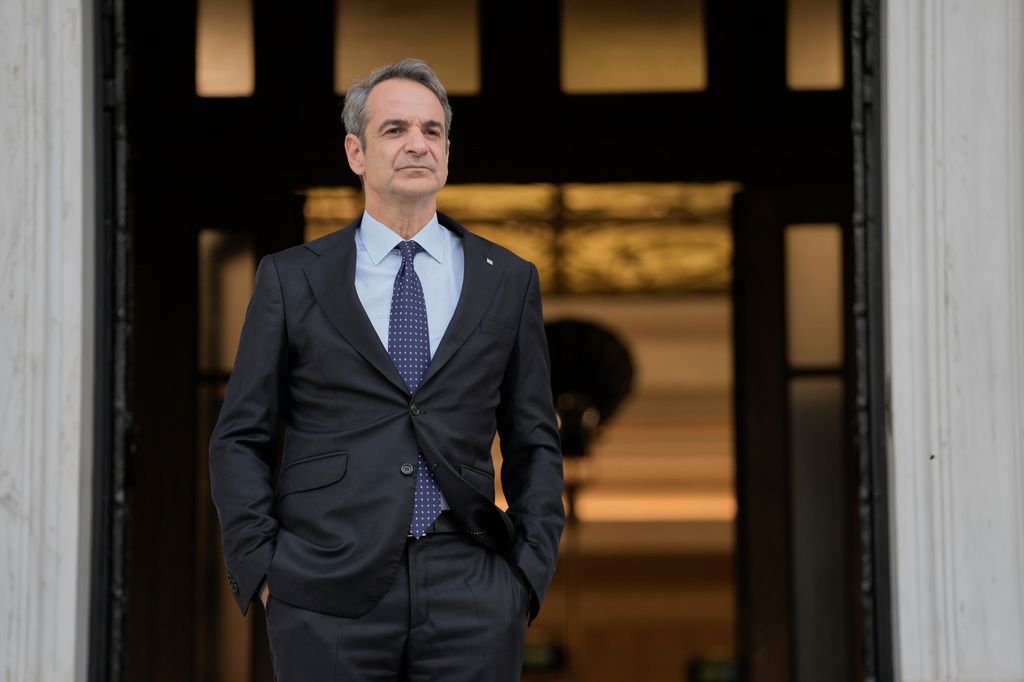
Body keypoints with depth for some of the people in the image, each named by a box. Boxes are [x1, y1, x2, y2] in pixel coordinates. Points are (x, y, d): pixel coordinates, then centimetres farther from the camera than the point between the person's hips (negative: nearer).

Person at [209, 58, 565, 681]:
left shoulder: (509, 281, 11)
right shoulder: (291, 279, 8)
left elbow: (535, 444, 12)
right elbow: (241, 440, 8)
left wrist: (529, 574, 1)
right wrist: (263, 569, -3)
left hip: (469, 604, 1)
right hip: (327, 600, -1)